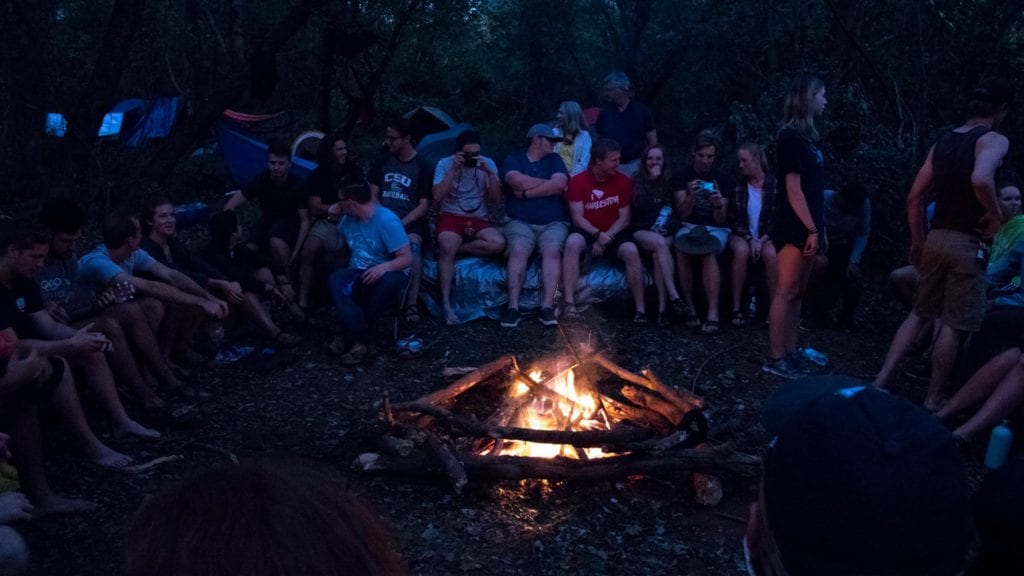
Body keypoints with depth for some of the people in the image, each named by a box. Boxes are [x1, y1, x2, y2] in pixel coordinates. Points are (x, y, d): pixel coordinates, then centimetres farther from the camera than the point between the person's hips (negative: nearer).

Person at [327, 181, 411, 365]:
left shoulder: (387, 220, -17)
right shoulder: (348, 219, 5)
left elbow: (407, 259, -22)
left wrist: (384, 267, -37)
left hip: (388, 273, -5)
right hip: (359, 273, 5)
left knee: (389, 282, -40)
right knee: (337, 279, -28)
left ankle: (350, 334, -23)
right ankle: (362, 341, -38)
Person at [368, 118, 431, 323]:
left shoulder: (422, 167, 3)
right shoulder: (383, 162, 14)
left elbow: (423, 205, -1)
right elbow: (373, 195, 15)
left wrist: (401, 224, -16)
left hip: (410, 221, -3)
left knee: (414, 244, -36)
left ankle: (411, 304, -37)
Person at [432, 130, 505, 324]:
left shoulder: (487, 163, 4)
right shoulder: (445, 164, -1)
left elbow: (497, 198, -3)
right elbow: (437, 197, -13)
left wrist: (489, 173, -16)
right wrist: (453, 170, -18)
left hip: (480, 220, 3)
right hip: (451, 217, -2)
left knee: (498, 244, -30)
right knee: (448, 247, -36)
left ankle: (453, 248, -15)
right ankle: (446, 305, -32)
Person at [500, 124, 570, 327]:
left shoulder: (554, 160, 16)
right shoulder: (514, 159, 12)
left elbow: (560, 184, -5)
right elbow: (518, 181, -10)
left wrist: (527, 192, -6)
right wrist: (550, 184, -1)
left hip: (553, 223, 1)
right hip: (521, 222, -1)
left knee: (552, 250, -29)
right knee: (518, 250, -30)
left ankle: (547, 307, -37)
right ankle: (513, 307, -35)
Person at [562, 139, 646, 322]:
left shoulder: (623, 181, 1)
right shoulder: (578, 181, -5)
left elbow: (624, 218, -1)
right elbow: (577, 218, -9)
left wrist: (606, 237, -16)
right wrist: (597, 234, -24)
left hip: (613, 233, 1)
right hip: (587, 232, -1)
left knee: (631, 251, -29)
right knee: (572, 243, -34)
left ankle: (640, 308, -24)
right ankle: (569, 302, -36)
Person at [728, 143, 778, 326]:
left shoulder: (774, 184, -2)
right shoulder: (737, 185, 2)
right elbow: (734, 218, 1)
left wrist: (762, 240, -14)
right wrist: (750, 239, -12)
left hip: (766, 236, 0)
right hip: (742, 235, 1)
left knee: (771, 254, -34)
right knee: (741, 251, -34)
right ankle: (736, 309, -31)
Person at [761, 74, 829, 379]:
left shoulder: (807, 135, 15)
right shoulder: (791, 136, -13)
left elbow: (813, 188, 15)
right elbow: (793, 189, -17)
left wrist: (817, 226, 13)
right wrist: (812, 228, -18)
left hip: (805, 226, 9)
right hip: (794, 227, -9)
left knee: (797, 292, 12)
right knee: (786, 292, -7)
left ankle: (790, 352, 19)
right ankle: (775, 358, -3)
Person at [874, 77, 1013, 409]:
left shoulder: (943, 142, 12)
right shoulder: (994, 140, -9)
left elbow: (915, 197, 11)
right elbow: (980, 179, -31)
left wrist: (918, 241, 19)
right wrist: (994, 214, -15)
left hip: (937, 239, 7)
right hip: (967, 244, -7)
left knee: (920, 313, 15)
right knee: (954, 325, 2)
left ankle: (881, 381, 6)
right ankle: (933, 400, 10)